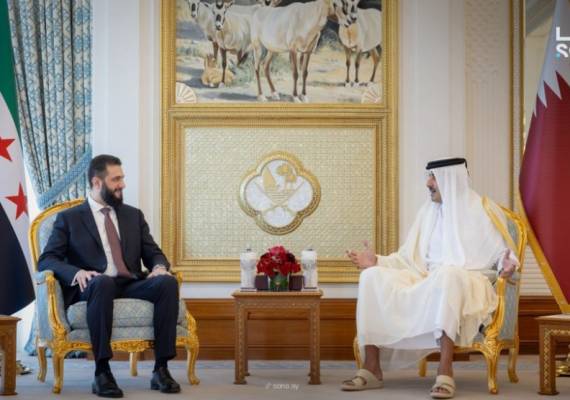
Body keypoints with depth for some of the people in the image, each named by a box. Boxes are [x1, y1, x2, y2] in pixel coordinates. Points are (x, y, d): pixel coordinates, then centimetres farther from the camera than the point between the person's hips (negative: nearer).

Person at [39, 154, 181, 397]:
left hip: (131, 285, 4)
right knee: (103, 282, -40)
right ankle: (102, 373, -38)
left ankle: (161, 369, -28)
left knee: (168, 282, -28)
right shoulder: (69, 218, 10)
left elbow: (153, 252, 16)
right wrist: (76, 272, -20)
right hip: (92, 286, -3)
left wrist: (159, 266, -10)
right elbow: (46, 260, 1)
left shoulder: (134, 215, 22)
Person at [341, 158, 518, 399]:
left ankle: (445, 372, -46)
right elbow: (410, 258, 20)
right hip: (427, 283, 6)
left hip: (468, 283, -5)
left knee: (448, 274, -43)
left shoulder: (483, 211, 3)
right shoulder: (429, 211, 19)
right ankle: (371, 368, -22)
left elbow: (502, 255, 1)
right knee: (372, 277, -18)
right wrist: (377, 261, 7)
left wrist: (506, 266, -21)